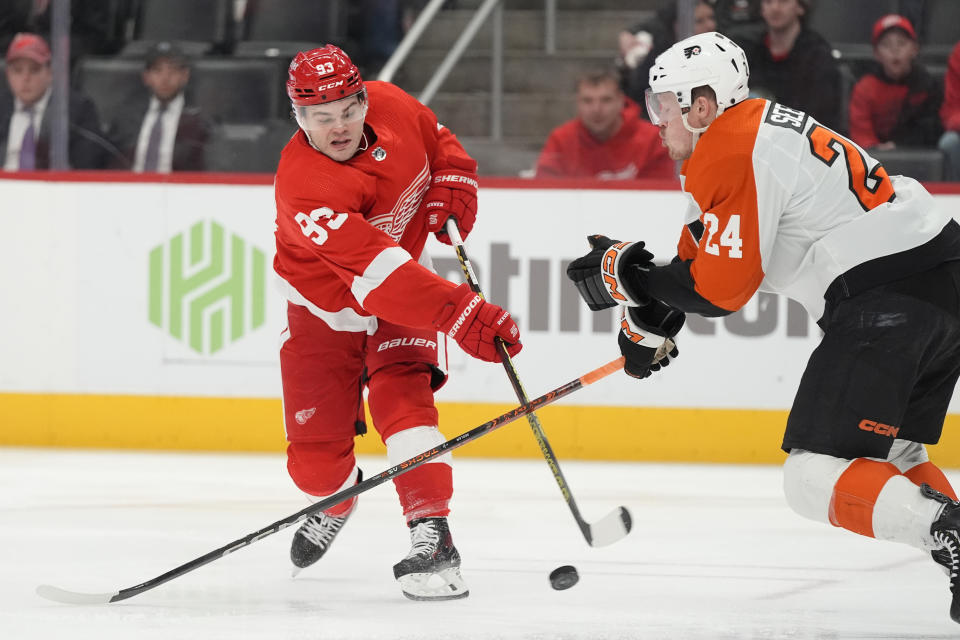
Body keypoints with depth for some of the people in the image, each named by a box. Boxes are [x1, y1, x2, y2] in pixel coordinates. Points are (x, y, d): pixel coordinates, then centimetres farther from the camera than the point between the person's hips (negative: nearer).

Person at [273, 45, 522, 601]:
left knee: (401, 395, -23)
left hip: (406, 286, 2)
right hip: (326, 305, -2)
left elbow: (440, 144, 9)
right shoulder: (302, 185, -35)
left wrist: (452, 184, -12)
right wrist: (461, 313, -49)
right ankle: (337, 500, 37)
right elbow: (375, 270, -43)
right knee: (315, 455, 0)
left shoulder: (390, 106, -17)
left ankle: (434, 538, -28)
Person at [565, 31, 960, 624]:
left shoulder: (731, 155, -11)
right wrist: (650, 322, 32)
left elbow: (721, 290, -10)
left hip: (890, 301, -10)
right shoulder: (757, 127, 20)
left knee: (816, 477, -10)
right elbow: (703, 253, 31)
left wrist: (628, 276, 2)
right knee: (889, 453, 24)